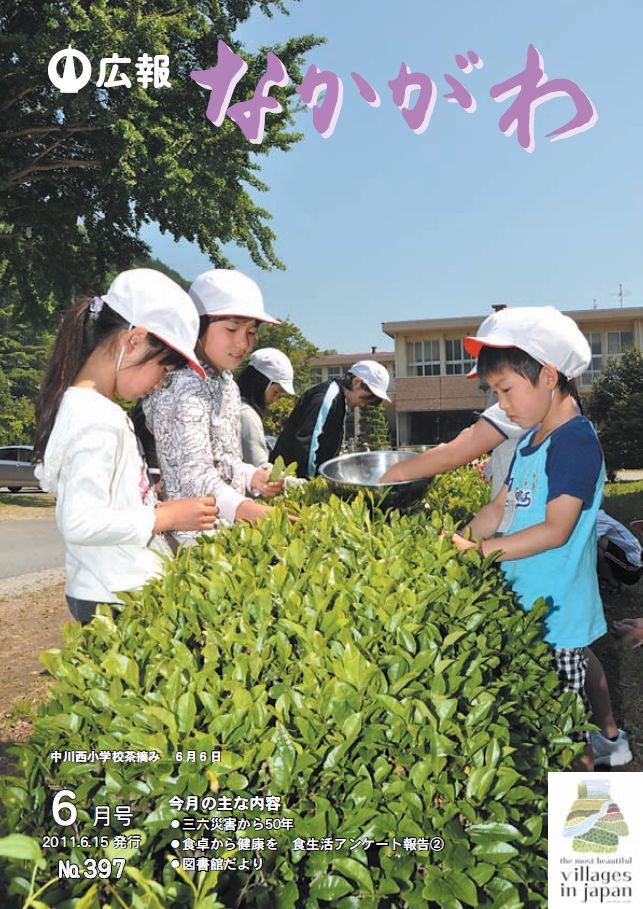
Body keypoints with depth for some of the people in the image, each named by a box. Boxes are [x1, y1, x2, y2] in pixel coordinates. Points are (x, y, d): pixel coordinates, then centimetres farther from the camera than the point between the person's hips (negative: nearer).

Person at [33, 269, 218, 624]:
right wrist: (166, 516, -17)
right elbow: (81, 523, -26)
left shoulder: (77, 404, 8)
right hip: (117, 600, -9)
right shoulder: (99, 420, -21)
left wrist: (150, 499, 8)